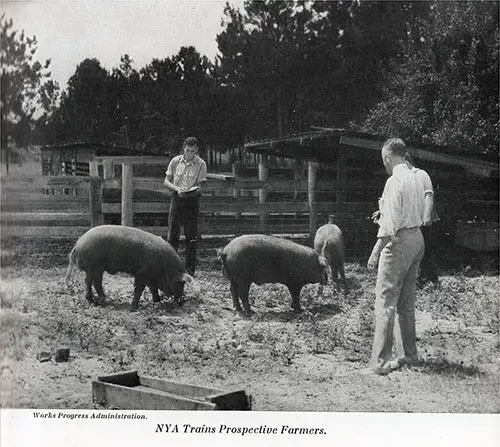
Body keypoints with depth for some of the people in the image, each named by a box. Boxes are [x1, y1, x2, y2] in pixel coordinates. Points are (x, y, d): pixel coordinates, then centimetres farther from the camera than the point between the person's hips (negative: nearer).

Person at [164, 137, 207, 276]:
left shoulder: (201, 164, -3)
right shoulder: (175, 161, 3)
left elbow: (200, 185, -4)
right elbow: (166, 181, 6)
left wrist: (193, 190, -25)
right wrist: (177, 188, -13)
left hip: (192, 200, -2)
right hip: (177, 198, 2)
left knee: (191, 237, 1)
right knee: (172, 235, 1)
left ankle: (190, 269, 8)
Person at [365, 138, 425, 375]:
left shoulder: (394, 181, -16)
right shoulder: (415, 178, 11)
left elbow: (390, 224, -21)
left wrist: (376, 251, -17)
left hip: (399, 241, -9)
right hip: (417, 238, 9)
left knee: (385, 301, -7)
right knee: (407, 301, 17)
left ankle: (380, 361, -7)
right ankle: (410, 354, 26)